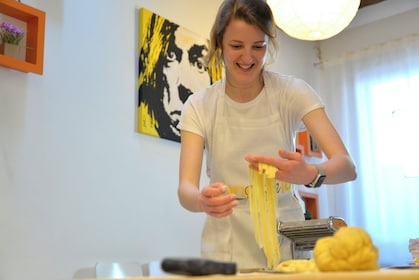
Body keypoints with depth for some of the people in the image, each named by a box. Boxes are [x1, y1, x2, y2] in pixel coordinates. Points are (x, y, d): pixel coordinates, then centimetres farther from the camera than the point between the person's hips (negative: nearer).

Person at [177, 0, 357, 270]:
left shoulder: (292, 92, -7)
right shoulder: (198, 107, -5)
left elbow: (347, 166, -16)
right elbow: (185, 189, -15)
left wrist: (311, 174, -37)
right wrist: (202, 200, -37)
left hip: (285, 244, 0)